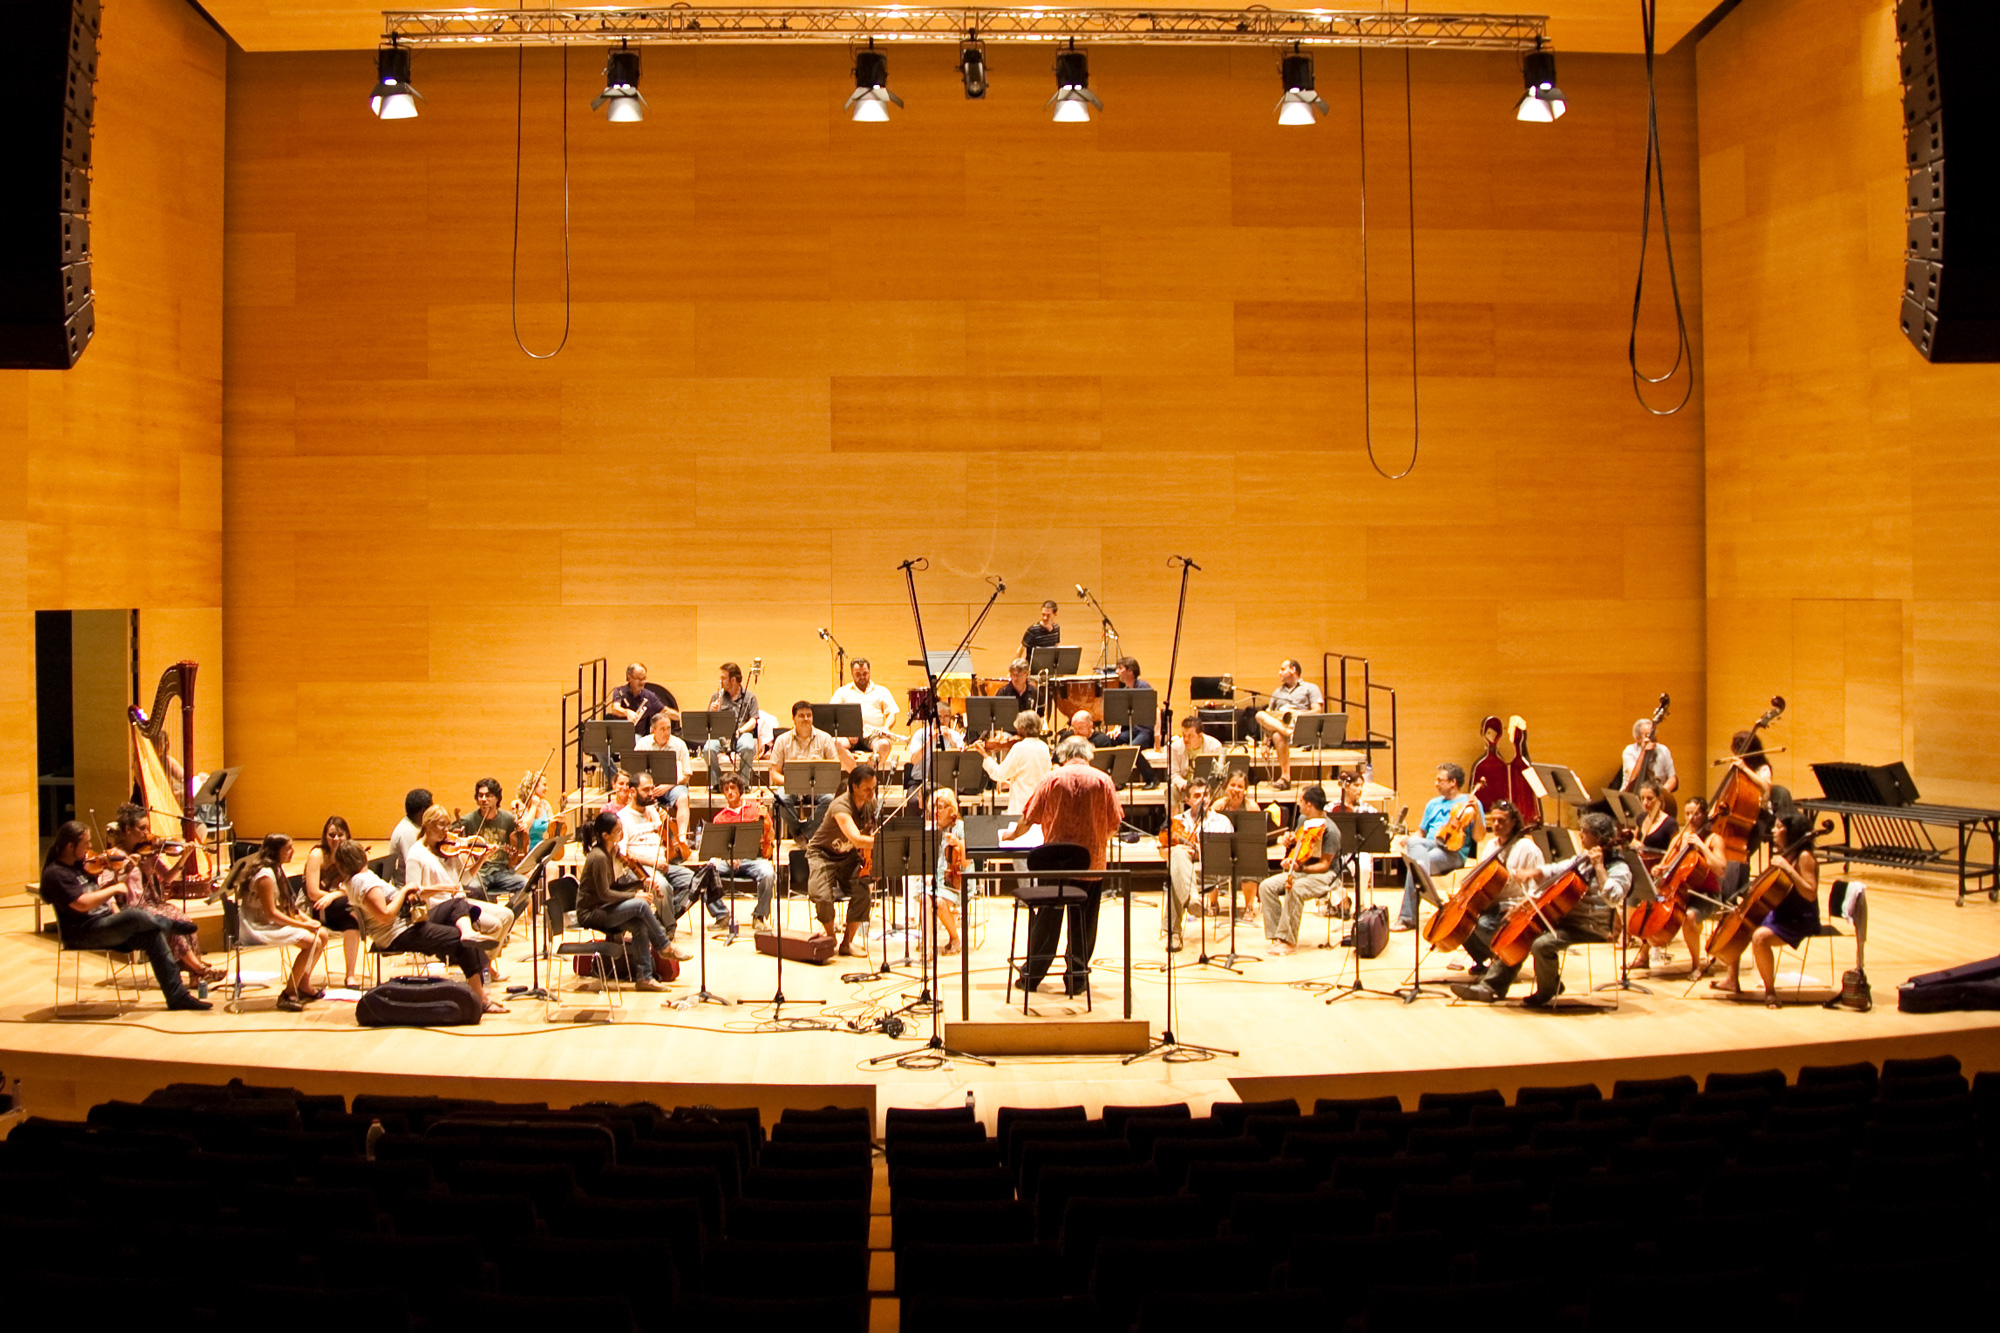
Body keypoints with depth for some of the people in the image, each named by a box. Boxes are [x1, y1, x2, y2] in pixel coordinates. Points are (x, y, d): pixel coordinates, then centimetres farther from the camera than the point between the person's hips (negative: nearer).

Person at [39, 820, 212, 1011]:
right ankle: (175, 926, 4)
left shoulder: (80, 865, 14)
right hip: (83, 934, -9)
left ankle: (178, 996, -9)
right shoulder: (55, 874, -14)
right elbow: (82, 904, -27)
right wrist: (114, 889, -16)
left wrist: (117, 912, 7)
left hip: (107, 926, 9)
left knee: (153, 935, -11)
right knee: (136, 915, -29)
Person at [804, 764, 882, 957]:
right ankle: (829, 934, 3)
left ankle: (847, 942, -2)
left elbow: (871, 834, 5)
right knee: (823, 897, -29)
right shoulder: (841, 807, -30)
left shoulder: (871, 804, -8)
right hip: (823, 854, -5)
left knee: (862, 892, -22)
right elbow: (857, 839, -43)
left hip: (849, 856, 5)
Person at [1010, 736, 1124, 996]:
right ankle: (1076, 977, 11)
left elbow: (1029, 817, 0)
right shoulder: (1102, 780, -1)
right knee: (1083, 924, 9)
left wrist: (1013, 835, 19)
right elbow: (1114, 822, 0)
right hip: (1091, 862, 0)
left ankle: (1032, 975, 16)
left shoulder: (1052, 779, -2)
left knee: (1047, 920, 10)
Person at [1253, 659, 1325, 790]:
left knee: (1278, 735, -40)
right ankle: (1285, 730, -50)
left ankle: (1285, 777, -41)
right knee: (1260, 715, -29)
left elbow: (1317, 710, 1)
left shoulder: (1310, 688, 16)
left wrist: (1298, 714, -15)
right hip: (1276, 724, 5)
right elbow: (1269, 711, 25)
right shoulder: (1278, 692, 33)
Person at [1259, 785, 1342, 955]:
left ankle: (1288, 941, -27)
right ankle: (1276, 935, -14)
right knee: (1266, 887, -15)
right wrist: (1288, 840, -2)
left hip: (1325, 875, -8)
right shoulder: (1303, 819, 5)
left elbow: (1324, 864, -19)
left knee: (1294, 890, -37)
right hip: (1299, 871, 8)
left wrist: (1300, 867, -32)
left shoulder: (1330, 831, -19)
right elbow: (1294, 841, 22)